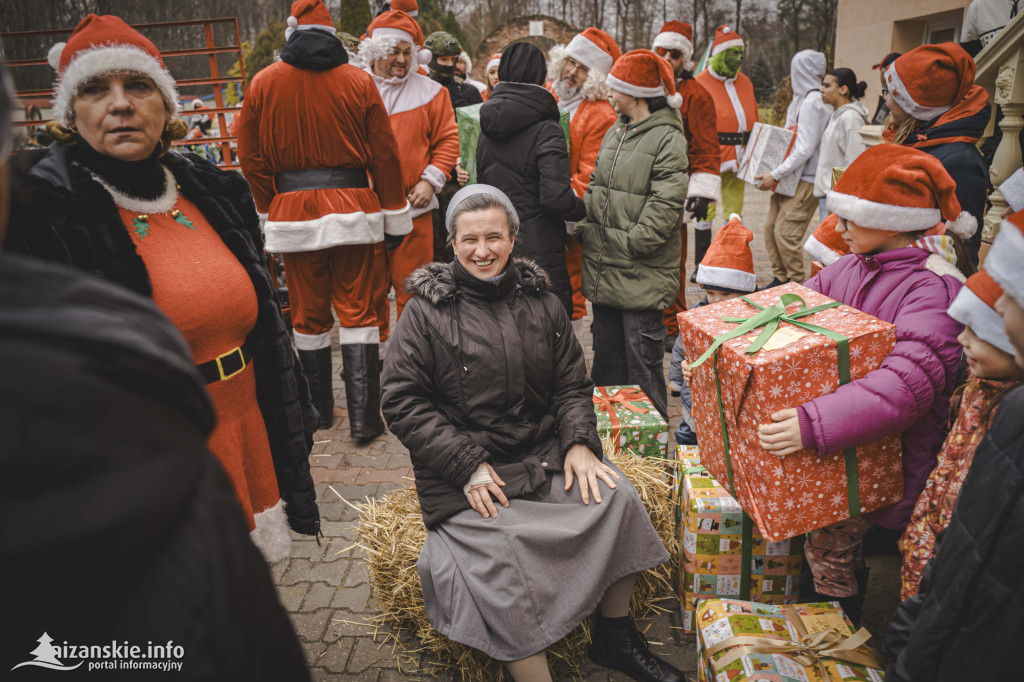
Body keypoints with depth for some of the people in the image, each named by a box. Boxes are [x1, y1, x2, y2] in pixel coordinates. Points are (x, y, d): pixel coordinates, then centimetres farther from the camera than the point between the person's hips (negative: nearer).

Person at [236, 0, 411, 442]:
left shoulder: (263, 83, 4)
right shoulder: (359, 81, 1)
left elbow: (251, 159, 7)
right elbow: (384, 155, 3)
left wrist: (269, 207, 17)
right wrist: (396, 217, 9)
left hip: (293, 210, 1)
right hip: (352, 207, -1)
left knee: (308, 314, 11)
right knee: (357, 310, 3)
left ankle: (319, 411, 22)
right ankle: (363, 417, 2)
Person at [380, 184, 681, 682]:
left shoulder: (540, 302, 8)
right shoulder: (425, 312, -5)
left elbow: (572, 384, 12)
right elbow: (402, 403, -7)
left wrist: (579, 442, -7)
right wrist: (468, 463, -15)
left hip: (543, 452, 4)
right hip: (465, 473, -4)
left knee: (617, 497, -13)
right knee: (502, 555, -26)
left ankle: (614, 639, 8)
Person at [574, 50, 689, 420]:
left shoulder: (668, 138, -9)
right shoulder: (614, 133, 16)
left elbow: (665, 206, -17)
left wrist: (631, 243, -18)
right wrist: (583, 227, 6)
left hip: (642, 274, -8)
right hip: (604, 268, 8)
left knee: (642, 361, -1)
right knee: (606, 355, 17)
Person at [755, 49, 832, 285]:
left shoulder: (813, 102, -14)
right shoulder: (801, 99, 14)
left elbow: (805, 149, -19)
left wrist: (776, 175, -20)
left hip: (805, 180, -9)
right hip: (790, 177, 9)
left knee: (786, 233, -10)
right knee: (771, 227, 9)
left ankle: (797, 283, 2)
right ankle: (780, 279, 19)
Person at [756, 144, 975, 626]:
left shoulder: (934, 288, -21)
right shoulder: (852, 266, 5)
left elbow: (909, 381, -33)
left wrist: (814, 424, -42)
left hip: (882, 455, -7)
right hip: (830, 445, 7)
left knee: (829, 536, -5)